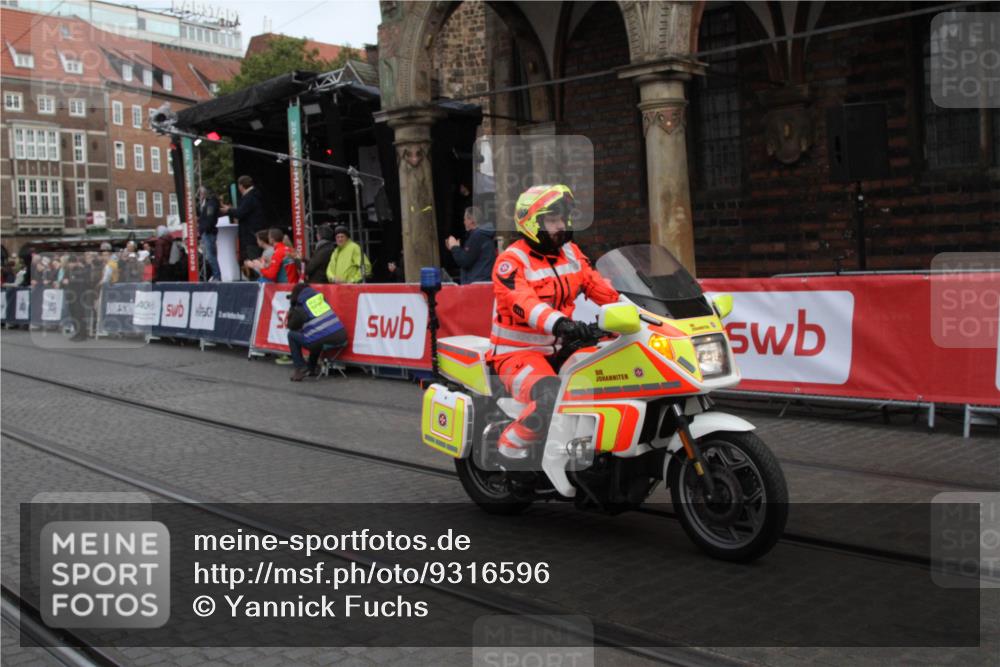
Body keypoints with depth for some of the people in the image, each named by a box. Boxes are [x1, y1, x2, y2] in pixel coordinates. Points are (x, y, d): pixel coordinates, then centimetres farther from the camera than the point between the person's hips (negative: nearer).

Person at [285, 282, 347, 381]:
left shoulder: (300, 308, 1)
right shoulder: (320, 297, 16)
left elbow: (291, 327, 14)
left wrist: (291, 310, 23)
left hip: (323, 342, -6)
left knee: (292, 335, 16)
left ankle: (301, 368, 11)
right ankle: (312, 368, 41)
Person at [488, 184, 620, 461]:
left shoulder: (571, 252, 9)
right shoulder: (511, 261, -14)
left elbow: (599, 288, 8)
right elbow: (521, 302, -32)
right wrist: (559, 323, -50)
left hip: (560, 349, 8)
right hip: (518, 353, -8)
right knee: (553, 399, -34)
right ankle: (511, 448, -11)